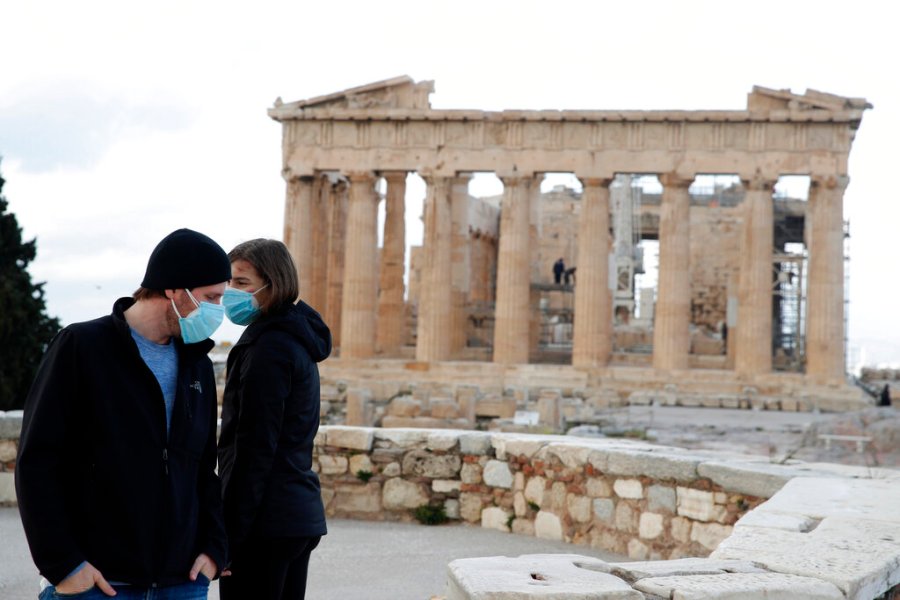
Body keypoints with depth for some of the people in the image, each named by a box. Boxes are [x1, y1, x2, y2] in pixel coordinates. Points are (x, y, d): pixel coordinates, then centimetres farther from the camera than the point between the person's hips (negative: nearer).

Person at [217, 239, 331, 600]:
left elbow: (254, 448, -18)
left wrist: (228, 531, -16)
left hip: (266, 520, -10)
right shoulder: (298, 343, 15)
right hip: (300, 516, 10)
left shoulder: (269, 347, -14)